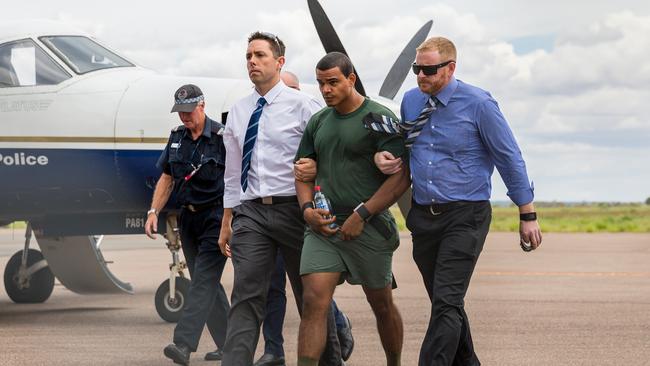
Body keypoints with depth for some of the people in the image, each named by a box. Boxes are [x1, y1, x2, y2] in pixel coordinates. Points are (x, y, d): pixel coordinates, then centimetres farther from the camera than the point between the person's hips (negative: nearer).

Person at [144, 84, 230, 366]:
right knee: (208, 282, 10)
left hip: (215, 217, -7)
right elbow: (167, 178, 16)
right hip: (188, 217, 7)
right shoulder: (177, 137, 10)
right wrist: (154, 211, 6)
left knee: (204, 279, -13)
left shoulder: (221, 137, -10)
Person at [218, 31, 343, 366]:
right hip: (251, 212, 3)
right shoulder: (238, 113, 12)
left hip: (293, 209, -3)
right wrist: (227, 223, 17)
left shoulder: (302, 106, -4)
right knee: (246, 297, -8)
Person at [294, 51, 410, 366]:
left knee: (381, 305, 11)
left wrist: (362, 215, -17)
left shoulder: (379, 118, -7)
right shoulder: (318, 122, 12)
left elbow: (401, 176, -12)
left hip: (368, 226, -4)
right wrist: (307, 208, -1)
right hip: (323, 226, 4)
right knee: (314, 302, -11)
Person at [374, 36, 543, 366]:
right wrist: (381, 156, -3)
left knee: (446, 303, -15)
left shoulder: (478, 104, -8)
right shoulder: (411, 101, 6)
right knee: (445, 303, 14)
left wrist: (527, 215, -2)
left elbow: (510, 159, -3)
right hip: (423, 215, 6)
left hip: (464, 217, -6)